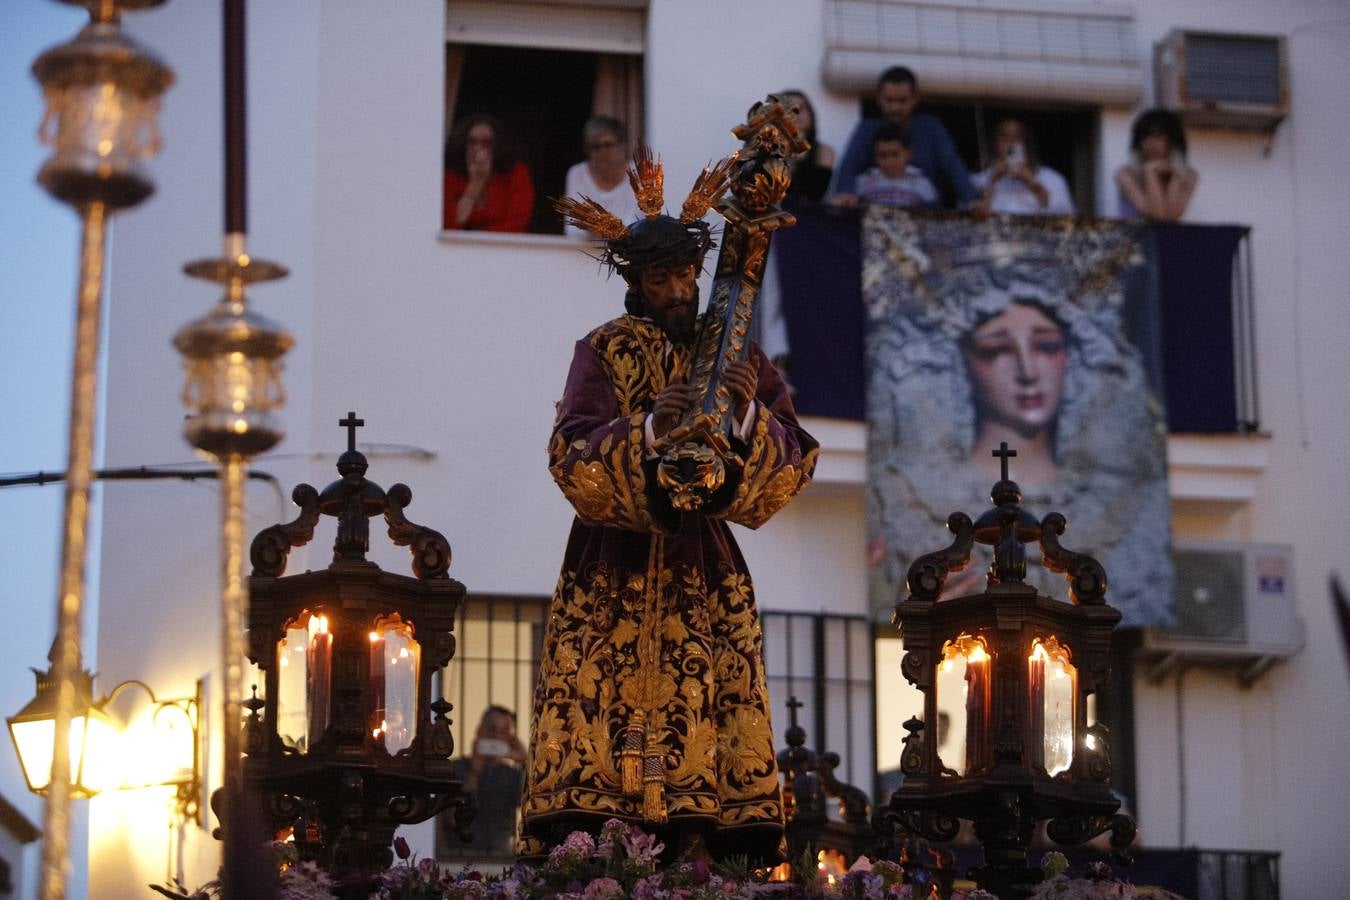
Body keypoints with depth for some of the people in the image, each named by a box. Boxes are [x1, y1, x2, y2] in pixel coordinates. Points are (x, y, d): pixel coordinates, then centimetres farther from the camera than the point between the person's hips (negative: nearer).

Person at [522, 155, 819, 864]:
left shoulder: (735, 352, 8)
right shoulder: (603, 351, 2)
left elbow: (795, 460, -1)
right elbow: (573, 457, -12)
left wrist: (748, 414, -22)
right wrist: (650, 427, -29)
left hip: (704, 573, 2)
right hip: (614, 572, -2)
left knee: (703, 715, -9)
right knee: (592, 703, -13)